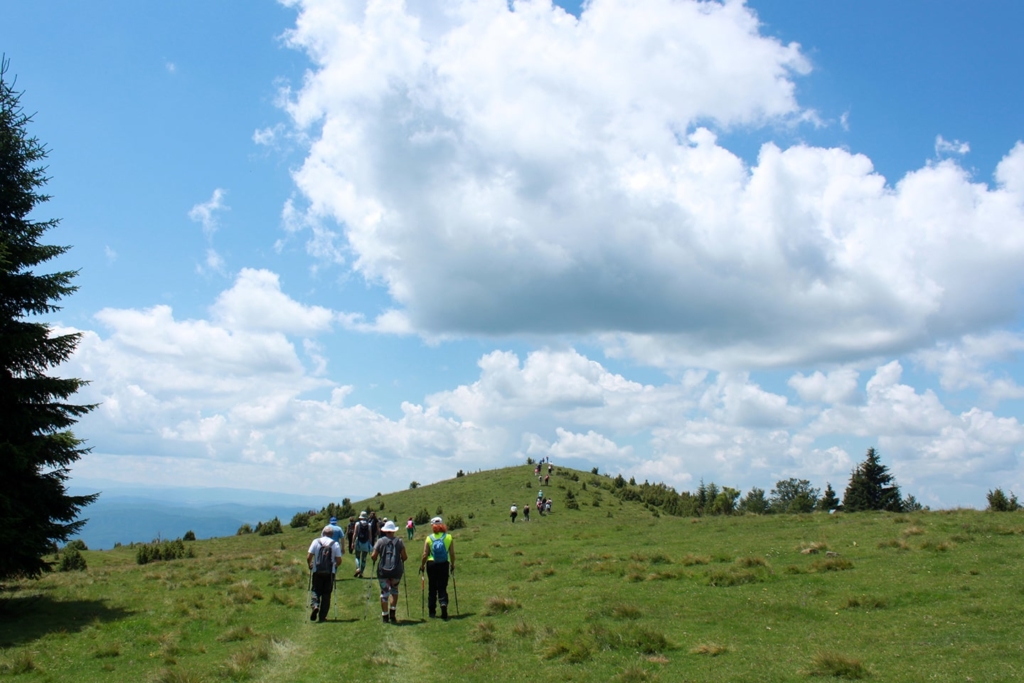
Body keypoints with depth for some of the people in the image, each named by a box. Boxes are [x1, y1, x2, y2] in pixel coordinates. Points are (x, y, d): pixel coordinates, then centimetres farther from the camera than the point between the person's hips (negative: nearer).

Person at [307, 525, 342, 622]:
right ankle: (322, 616, 8)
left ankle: (315, 605, -17)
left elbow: (308, 557, -5)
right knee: (326, 594, 8)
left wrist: (310, 565, 14)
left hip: (317, 571, 0)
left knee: (316, 590, 11)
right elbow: (339, 560, -2)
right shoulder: (335, 544, 1)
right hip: (330, 572, 0)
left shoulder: (316, 542, 0)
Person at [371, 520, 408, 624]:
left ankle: (385, 616, 12)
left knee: (384, 593, 8)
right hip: (396, 571, 1)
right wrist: (401, 559, 20)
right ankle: (392, 614, 13)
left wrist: (373, 558, 17)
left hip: (383, 570, -1)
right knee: (394, 590, 20)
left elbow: (373, 556, -5)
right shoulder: (399, 541, 0)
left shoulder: (380, 541, -2)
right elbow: (405, 557, -2)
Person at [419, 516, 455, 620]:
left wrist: (422, 566, 7)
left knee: (432, 588, 11)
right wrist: (452, 565, 13)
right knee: (442, 587, 8)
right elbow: (452, 554, 0)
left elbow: (425, 555, -5)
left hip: (431, 564, 0)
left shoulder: (429, 538, -4)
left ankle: (432, 611, 16)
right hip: (444, 564, 0)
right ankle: (444, 603, -18)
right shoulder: (449, 537, -2)